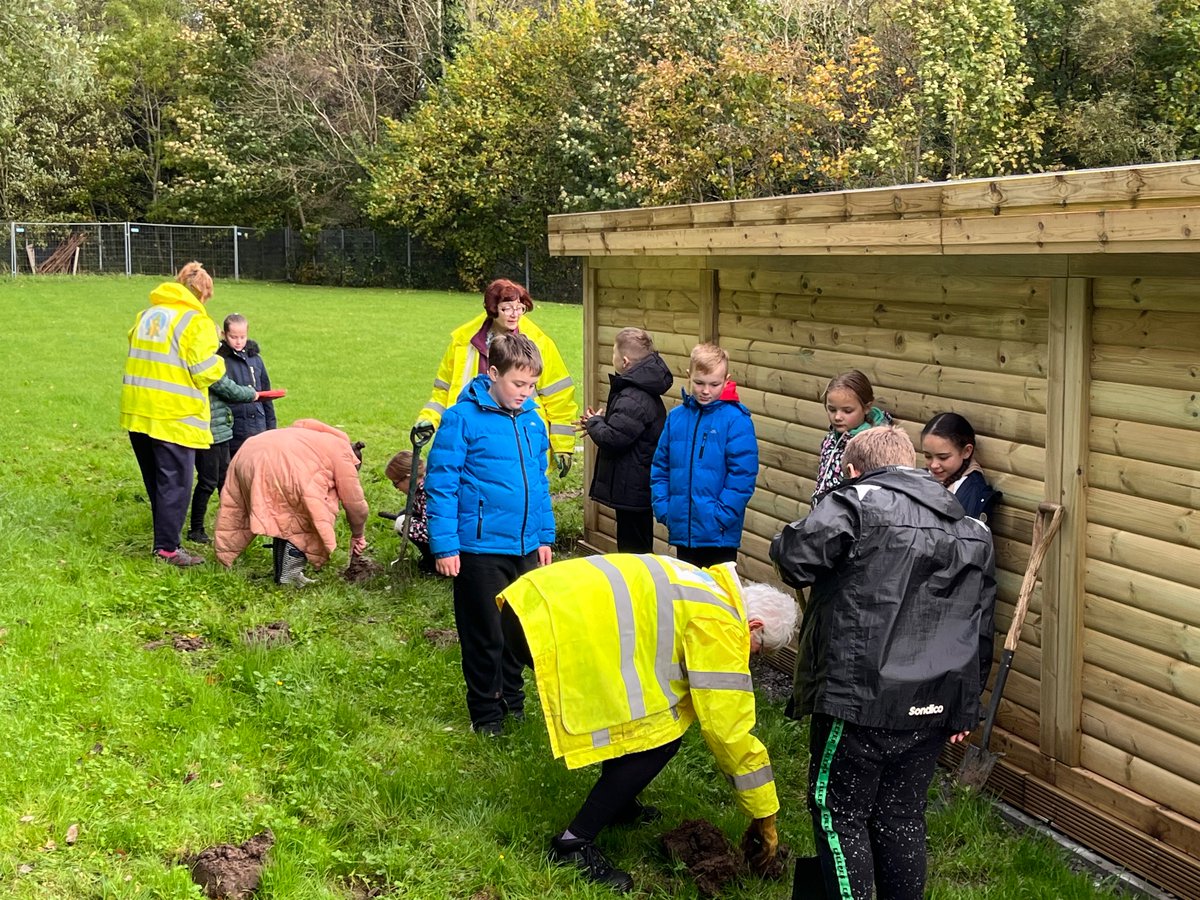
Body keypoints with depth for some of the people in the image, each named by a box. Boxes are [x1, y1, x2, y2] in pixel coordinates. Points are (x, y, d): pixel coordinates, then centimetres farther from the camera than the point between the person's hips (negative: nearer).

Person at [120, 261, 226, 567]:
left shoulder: (147, 315, 14)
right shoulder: (196, 321, -9)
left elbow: (139, 355, 17)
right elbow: (205, 371, -14)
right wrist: (218, 362, 6)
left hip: (138, 413, 7)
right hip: (174, 416, -7)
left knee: (155, 482, 17)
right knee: (174, 484, 0)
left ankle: (165, 539, 26)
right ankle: (167, 549, 2)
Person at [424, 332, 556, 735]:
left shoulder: (533, 421, 5)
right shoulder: (464, 418, -13)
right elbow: (441, 483, -12)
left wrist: (545, 536, 15)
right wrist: (444, 546, -14)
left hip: (525, 547, 6)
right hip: (480, 547, -5)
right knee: (485, 634, 6)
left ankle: (513, 698, 35)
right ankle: (485, 712, 21)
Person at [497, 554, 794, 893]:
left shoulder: (708, 590, 25)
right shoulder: (719, 624, -3)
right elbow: (728, 727, -2)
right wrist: (764, 817, 8)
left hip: (535, 600, 10)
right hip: (557, 627, -10)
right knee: (659, 735, -1)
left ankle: (617, 805, 38)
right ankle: (574, 843, 2)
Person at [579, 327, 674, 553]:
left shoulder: (632, 399, -23)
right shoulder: (646, 390, 10)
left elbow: (612, 439, -26)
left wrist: (594, 423, -7)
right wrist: (602, 421, 8)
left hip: (631, 490, -10)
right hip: (640, 489, 10)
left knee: (632, 549, -2)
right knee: (640, 552, 18)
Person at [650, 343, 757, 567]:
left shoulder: (736, 420, -9)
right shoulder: (676, 416, 5)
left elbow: (743, 475, -13)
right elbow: (660, 467, 10)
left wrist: (721, 515, -17)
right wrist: (663, 508, 1)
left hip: (720, 535, -4)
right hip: (681, 530, 5)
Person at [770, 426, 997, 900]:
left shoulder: (858, 502, -6)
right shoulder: (972, 530, 15)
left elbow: (795, 554, -22)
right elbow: (980, 630, 17)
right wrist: (966, 709, 24)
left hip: (861, 701, -6)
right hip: (933, 706, 6)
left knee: (840, 815, 6)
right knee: (902, 817, 18)